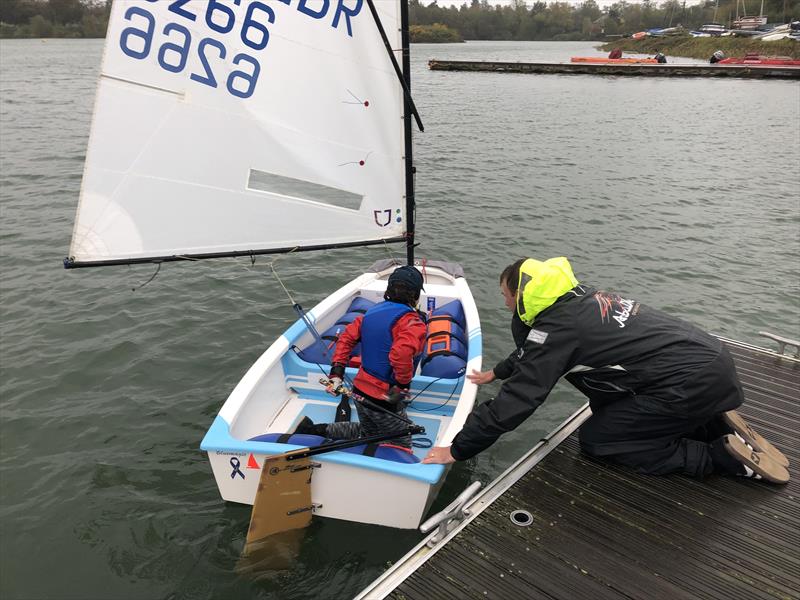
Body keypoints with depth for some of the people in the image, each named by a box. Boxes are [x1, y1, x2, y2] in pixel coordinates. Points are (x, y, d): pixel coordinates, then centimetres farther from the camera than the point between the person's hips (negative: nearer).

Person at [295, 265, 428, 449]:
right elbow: (401, 353, -36)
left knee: (366, 433, 33)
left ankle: (314, 430, 18)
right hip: (385, 401, -8)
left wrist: (336, 372, 5)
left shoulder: (372, 312, 6)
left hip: (361, 391, 8)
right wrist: (402, 386, -22)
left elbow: (347, 338, 5)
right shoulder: (412, 322, -19)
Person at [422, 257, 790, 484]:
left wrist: (457, 450, -10)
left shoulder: (556, 328, -16)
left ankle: (724, 456, -1)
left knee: (595, 440, 1)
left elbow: (517, 399, -18)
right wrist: (497, 373, 44)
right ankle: (715, 425, 13)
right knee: (606, 410, 21)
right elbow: (533, 353, 30)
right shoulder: (575, 298, 12)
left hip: (690, 383, -9)